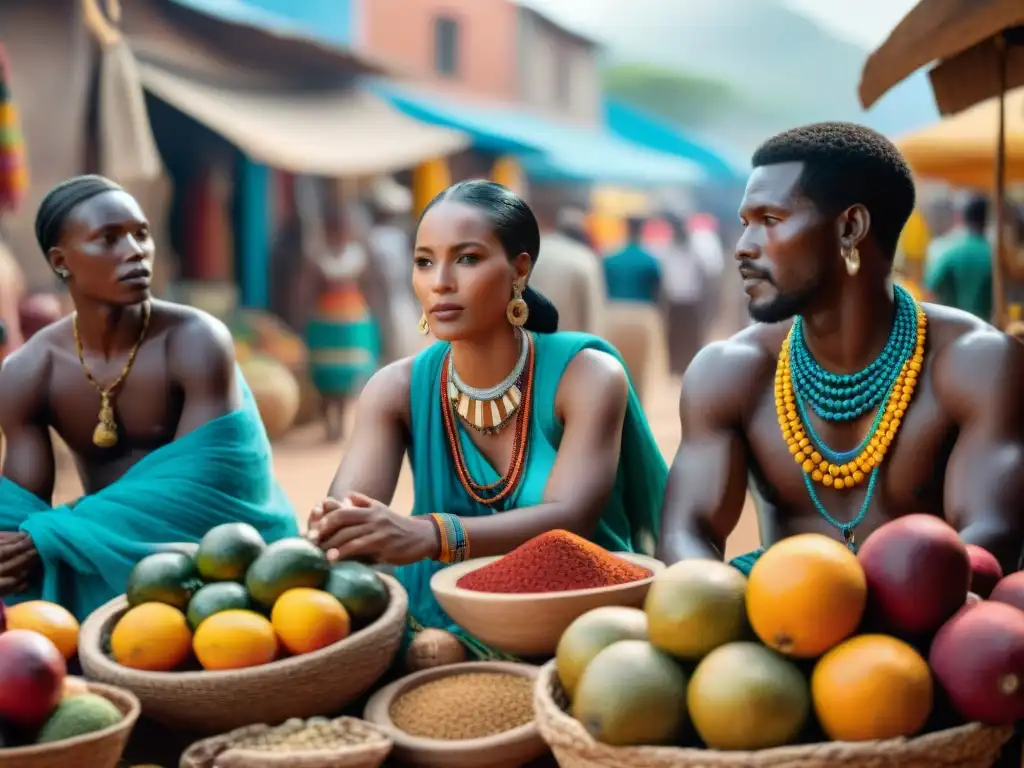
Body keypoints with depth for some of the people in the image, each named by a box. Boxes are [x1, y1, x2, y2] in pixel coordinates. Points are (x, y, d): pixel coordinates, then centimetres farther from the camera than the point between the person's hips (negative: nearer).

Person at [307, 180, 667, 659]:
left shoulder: (588, 374, -11)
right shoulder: (397, 389, -1)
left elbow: (569, 518, -25)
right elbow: (343, 511, -13)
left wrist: (426, 535, -42)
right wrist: (330, 531, -39)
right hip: (456, 629, 3)